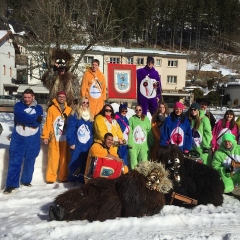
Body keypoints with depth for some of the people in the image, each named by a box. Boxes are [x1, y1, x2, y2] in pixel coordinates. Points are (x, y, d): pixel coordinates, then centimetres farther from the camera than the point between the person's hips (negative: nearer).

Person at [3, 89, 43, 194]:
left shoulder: (38, 108, 4)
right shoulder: (18, 105, 1)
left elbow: (38, 122, -11)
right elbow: (20, 117, -19)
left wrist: (25, 120, -17)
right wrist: (34, 118, -17)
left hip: (33, 139, 1)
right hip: (18, 137, -1)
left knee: (30, 161, 10)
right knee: (14, 161, -4)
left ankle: (26, 180, 25)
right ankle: (11, 184, 1)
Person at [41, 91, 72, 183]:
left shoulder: (69, 109, 10)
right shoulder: (51, 109, 3)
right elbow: (48, 123, 0)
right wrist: (45, 136, -5)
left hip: (65, 138, 3)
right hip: (54, 138, -2)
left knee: (65, 158, 5)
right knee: (53, 158, -3)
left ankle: (63, 177, 14)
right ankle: (51, 178, 5)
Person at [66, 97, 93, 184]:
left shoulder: (90, 117, 15)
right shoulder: (74, 115, -4)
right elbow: (70, 130, -9)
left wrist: (91, 143, 10)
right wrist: (71, 142, -14)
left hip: (87, 145, 5)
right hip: (77, 145, -5)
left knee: (85, 164, 6)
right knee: (75, 163, -2)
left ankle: (82, 180, 15)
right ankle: (72, 180, 11)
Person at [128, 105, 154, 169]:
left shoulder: (146, 119, 9)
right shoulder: (131, 119, 4)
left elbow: (149, 131, 8)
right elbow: (130, 132, -1)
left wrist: (151, 142, 3)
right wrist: (130, 143, -10)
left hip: (144, 145, 1)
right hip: (134, 144, -1)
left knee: (144, 162, -4)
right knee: (134, 162, 0)